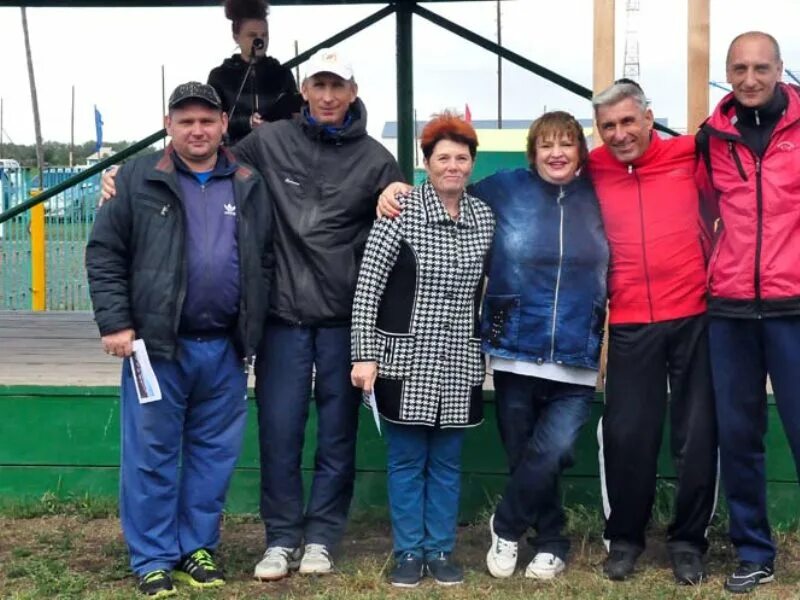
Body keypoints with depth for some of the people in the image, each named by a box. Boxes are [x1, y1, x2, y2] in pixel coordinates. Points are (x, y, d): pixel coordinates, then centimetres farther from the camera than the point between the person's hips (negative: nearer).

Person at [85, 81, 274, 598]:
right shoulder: (137, 180, 0)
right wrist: (115, 322, -8)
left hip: (224, 348, 3)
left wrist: (255, 331, 6)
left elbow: (266, 262, 12)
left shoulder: (251, 186, 8)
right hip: (157, 343, -3)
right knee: (151, 454, 3)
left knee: (215, 453, 10)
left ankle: (199, 547, 24)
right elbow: (104, 253, -1)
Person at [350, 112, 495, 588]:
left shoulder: (484, 217, 3)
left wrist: (490, 348, 13)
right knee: (407, 460, 6)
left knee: (447, 462, 11)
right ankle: (409, 552, 18)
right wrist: (364, 354, -15)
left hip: (460, 362, 3)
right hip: (407, 358, -3)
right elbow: (367, 286, -10)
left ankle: (441, 550, 23)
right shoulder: (401, 211, -9)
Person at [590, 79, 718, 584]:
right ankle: (624, 537, 21)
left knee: (698, 435, 5)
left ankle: (689, 541, 20)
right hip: (630, 325, 0)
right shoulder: (593, 172, 3)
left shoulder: (688, 155, 0)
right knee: (626, 435, 2)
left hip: (695, 316, 0)